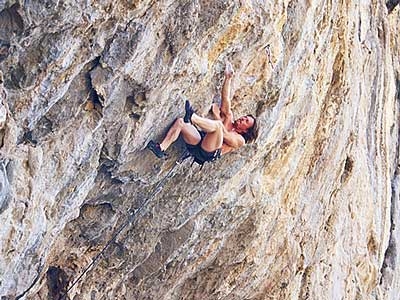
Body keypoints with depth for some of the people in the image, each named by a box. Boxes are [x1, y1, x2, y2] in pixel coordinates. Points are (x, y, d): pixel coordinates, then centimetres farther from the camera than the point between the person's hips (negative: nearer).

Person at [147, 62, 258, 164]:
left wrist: (217, 117, -3)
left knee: (218, 125, -32)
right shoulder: (229, 122, 31)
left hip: (209, 152, -7)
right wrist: (228, 77, 14)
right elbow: (225, 100, 21)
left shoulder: (240, 140, 14)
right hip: (197, 144, 7)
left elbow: (224, 134, -7)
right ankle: (161, 149, -30)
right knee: (180, 121, -16)